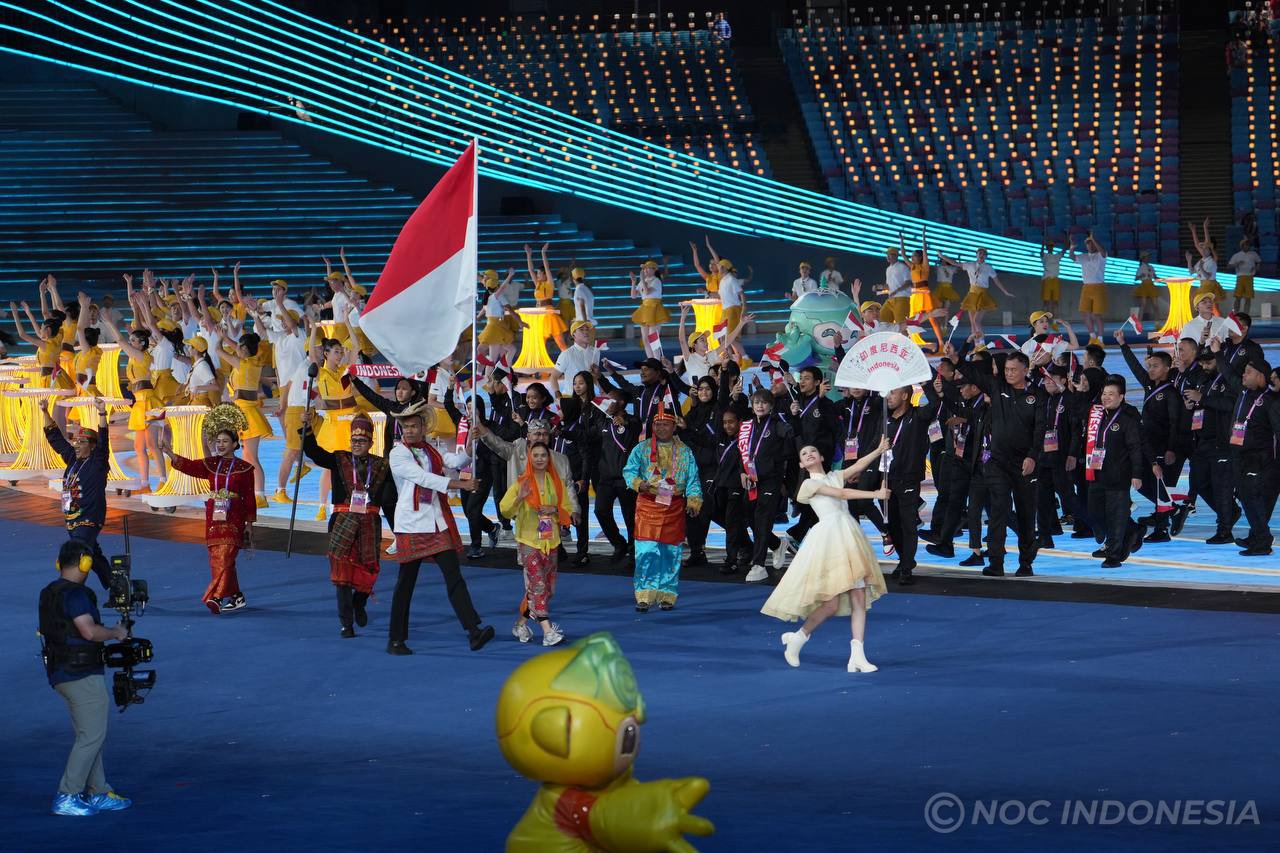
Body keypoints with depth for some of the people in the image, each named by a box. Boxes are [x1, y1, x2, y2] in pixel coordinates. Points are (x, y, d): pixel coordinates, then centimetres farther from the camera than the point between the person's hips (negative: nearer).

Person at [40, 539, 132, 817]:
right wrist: (116, 632, -9)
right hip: (83, 674, -10)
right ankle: (67, 797, -8)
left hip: (61, 674, 10)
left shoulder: (48, 594, 13)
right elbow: (89, 631, -26)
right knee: (92, 735, -5)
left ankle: (98, 793, 21)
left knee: (89, 735, 16)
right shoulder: (75, 594, -17)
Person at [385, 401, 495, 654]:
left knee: (454, 577, -6)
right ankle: (396, 640, 9)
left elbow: (457, 461, 3)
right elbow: (423, 478, -14)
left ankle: (474, 631, -14)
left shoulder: (432, 451, 16)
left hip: (439, 524, 4)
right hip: (411, 525, -4)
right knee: (406, 583, 1)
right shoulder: (397, 455, -3)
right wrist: (459, 484, -20)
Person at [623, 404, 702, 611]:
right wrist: (638, 483, -17)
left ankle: (667, 595, 12)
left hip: (674, 507, 1)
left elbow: (692, 479, 6)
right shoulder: (642, 449, 7)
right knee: (646, 551, -9)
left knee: (671, 552, 3)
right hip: (647, 506, -1)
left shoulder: (684, 452, 9)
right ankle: (644, 596, -7)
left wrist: (693, 501, -8)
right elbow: (629, 471, 3)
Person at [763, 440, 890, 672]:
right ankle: (799, 636, 13)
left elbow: (858, 466, 5)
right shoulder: (810, 484, 3)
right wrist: (875, 494, -11)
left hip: (850, 535, 6)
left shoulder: (835, 477, 20)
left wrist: (880, 450, -5)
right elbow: (842, 494, -7)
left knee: (859, 599, -3)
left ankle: (857, 656, -5)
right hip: (828, 537, -6)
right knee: (831, 603, -10)